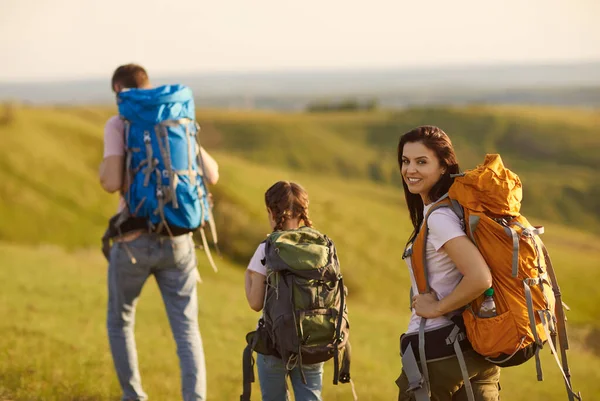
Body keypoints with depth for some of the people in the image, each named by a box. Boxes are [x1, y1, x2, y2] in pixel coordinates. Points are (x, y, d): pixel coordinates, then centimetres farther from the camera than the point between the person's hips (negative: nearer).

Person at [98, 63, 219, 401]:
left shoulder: (118, 125, -6)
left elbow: (112, 183, -16)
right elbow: (212, 175, 5)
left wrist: (102, 170, 8)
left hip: (134, 240, -3)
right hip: (177, 241, 3)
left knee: (120, 322, 20)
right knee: (187, 331, 2)